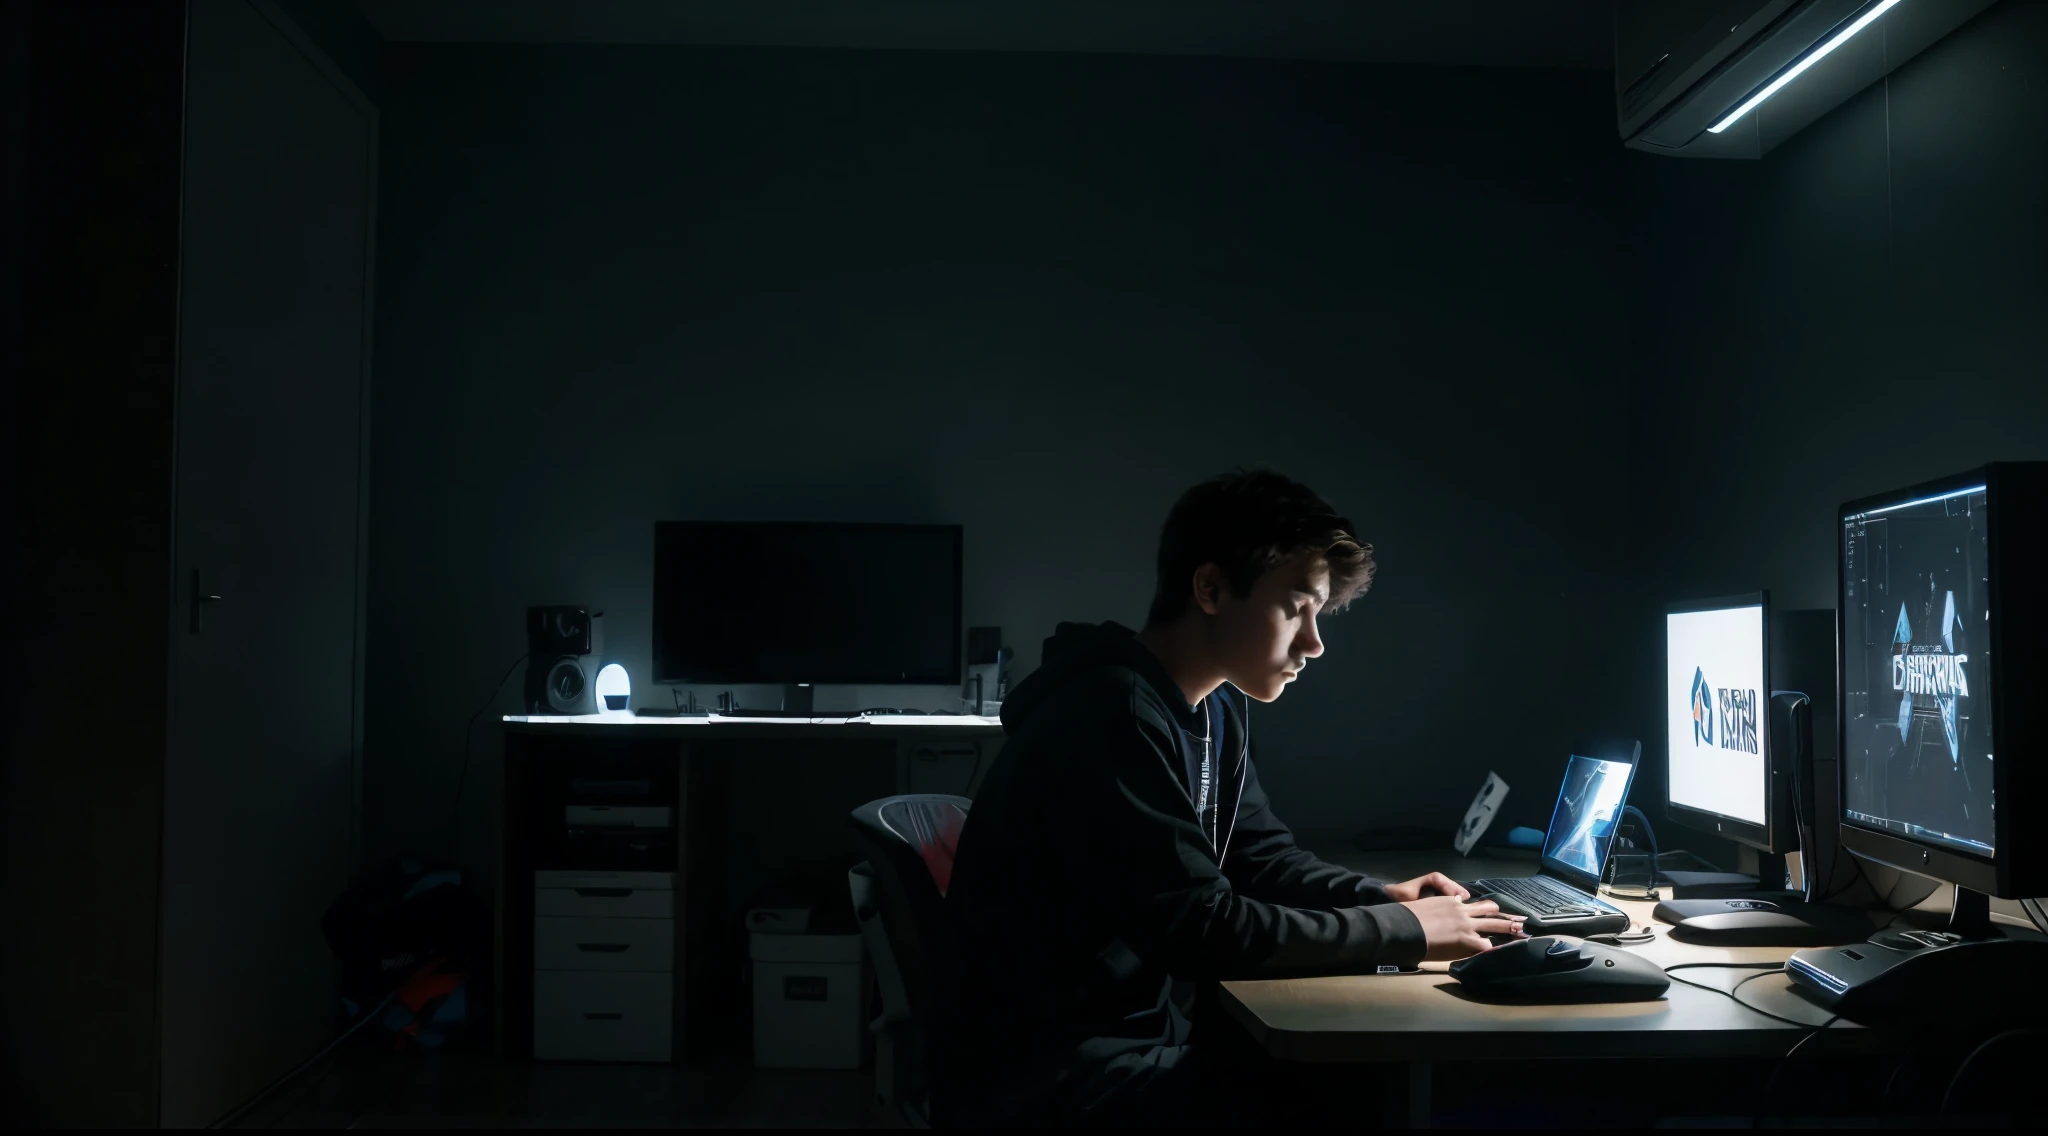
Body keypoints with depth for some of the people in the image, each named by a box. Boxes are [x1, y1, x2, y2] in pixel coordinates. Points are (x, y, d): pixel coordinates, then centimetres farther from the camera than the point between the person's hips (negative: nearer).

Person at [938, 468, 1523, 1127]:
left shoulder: (1217, 709, 8)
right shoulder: (1112, 716, -24)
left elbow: (1262, 857, 16)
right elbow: (1199, 930, -26)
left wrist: (1377, 898, -3)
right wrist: (1403, 931, -18)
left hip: (1154, 1030, 9)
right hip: (1052, 1077, -9)